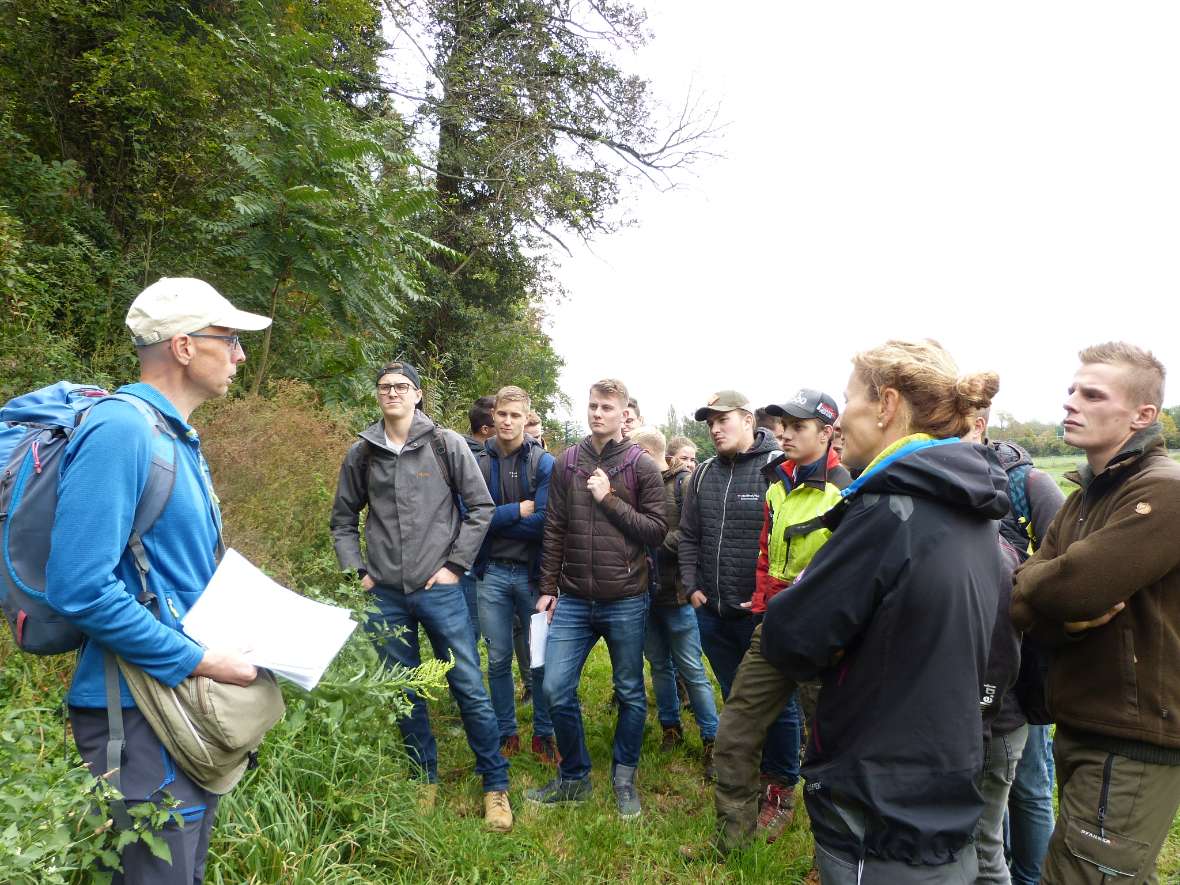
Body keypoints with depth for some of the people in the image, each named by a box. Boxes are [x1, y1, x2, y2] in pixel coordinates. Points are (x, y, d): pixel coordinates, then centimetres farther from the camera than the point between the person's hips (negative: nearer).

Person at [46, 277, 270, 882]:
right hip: (139, 712, -9)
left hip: (188, 701, 9)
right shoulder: (120, 430, -20)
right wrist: (198, 661, -20)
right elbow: (78, 588, -26)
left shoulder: (178, 439, 11)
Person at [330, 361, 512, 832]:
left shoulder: (447, 445, -2)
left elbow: (481, 507, 0)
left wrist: (455, 564, -5)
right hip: (385, 596, 3)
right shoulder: (361, 453, 5)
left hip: (439, 589, -3)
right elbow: (343, 519, 14)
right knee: (405, 694, 14)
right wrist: (356, 571, 4)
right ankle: (426, 780, 32)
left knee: (470, 690, 1)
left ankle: (495, 786, 17)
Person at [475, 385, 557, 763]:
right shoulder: (479, 464, 0)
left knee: (541, 659, 9)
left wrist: (496, 518, -12)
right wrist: (518, 511, -14)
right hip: (493, 573, 2)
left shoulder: (544, 463, -6)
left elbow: (545, 522, -15)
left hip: (533, 572, -1)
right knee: (498, 660, 12)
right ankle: (506, 734, 28)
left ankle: (543, 734, 26)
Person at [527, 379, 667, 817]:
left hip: (626, 601, -2)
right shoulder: (566, 464, 5)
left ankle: (624, 778, 33)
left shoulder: (641, 466, -4)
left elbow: (657, 530, -8)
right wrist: (548, 589, 6)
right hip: (573, 600, 3)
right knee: (556, 690, 2)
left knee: (630, 694, 11)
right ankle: (574, 777, 25)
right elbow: (554, 531, 7)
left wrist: (610, 499, -15)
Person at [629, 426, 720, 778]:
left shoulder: (685, 483, -10)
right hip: (645, 591, 6)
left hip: (676, 592, -5)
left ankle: (711, 739, 16)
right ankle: (671, 727, 33)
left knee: (691, 670, 2)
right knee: (659, 664, 17)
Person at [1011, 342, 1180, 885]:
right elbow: (1030, 594, 0)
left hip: (1131, 745, -9)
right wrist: (1068, 617, -21)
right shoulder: (1085, 497, 12)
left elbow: (1073, 585, -29)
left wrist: (1026, 588, -8)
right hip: (1081, 728, 9)